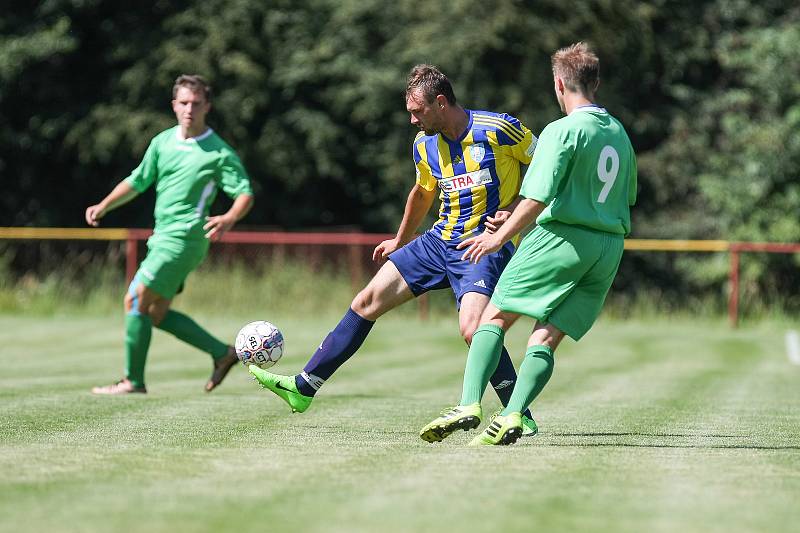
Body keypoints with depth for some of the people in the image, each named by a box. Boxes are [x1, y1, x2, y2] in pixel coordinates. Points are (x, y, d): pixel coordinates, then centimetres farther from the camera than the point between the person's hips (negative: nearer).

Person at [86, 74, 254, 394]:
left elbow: (245, 194, -10)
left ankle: (133, 380, -1)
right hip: (162, 237, 8)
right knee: (154, 313, 9)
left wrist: (229, 218, -31)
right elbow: (137, 181, 21)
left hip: (183, 239, -8)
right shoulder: (162, 142, 11)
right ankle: (222, 353, 16)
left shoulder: (219, 153, -8)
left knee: (137, 303, -10)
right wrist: (103, 207, 9)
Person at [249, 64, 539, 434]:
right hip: (440, 241, 7)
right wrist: (400, 241, 35)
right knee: (367, 301, 4)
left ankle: (520, 417, -17)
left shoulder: (499, 129, -15)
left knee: (472, 328, -30)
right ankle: (303, 387, 12)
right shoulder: (424, 144, 5)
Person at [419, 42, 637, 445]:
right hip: (609, 248, 6)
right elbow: (628, 199, 23)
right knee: (546, 339, 3)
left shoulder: (562, 131, -9)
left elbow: (537, 198, -17)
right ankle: (512, 416, -13)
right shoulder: (619, 132, 14)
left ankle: (469, 404, -13)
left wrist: (499, 237, -10)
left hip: (562, 237, -6)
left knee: (495, 317, 1)